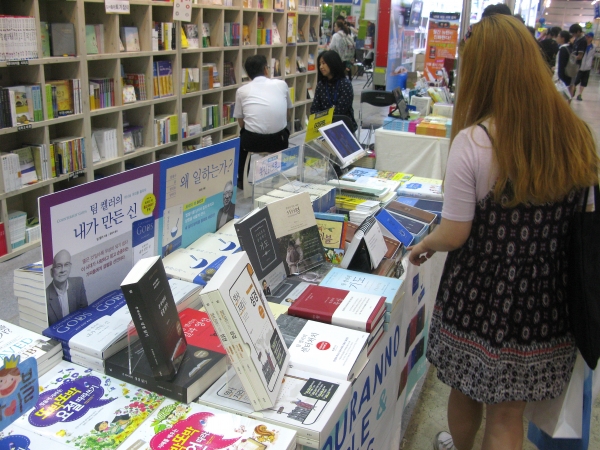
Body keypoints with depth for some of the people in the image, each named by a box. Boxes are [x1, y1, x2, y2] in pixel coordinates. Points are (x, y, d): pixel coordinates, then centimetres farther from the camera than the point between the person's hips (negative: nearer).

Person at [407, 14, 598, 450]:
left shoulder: (473, 141, -21)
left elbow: (454, 235, -15)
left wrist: (422, 245, 6)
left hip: (480, 293, -3)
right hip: (545, 300, 3)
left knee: (465, 393, 25)